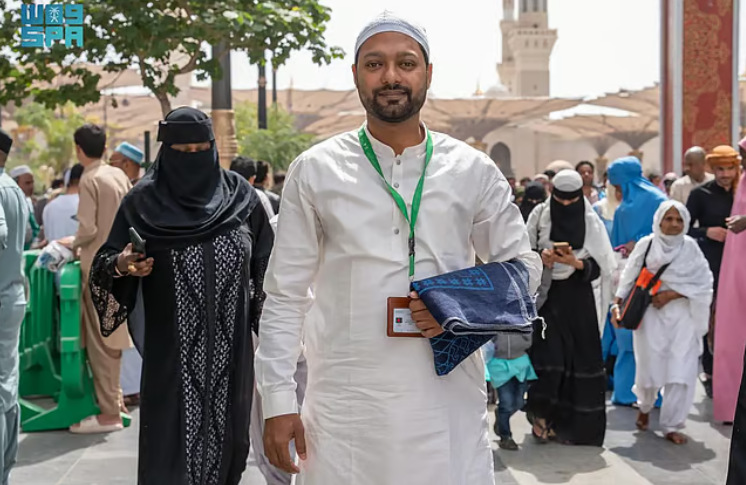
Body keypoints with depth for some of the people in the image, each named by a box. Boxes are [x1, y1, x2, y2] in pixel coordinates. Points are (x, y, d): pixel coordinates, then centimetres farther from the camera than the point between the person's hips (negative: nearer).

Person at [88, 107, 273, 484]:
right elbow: (105, 262, 1)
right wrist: (121, 266, -22)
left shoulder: (240, 197, 5)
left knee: (226, 437, 8)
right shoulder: (143, 202, 0)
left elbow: (265, 266, 9)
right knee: (169, 447, -3)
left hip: (230, 350, 2)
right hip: (171, 354, -2)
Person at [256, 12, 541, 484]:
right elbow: (286, 295, 3)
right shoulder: (315, 170, 2)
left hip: (449, 401, 1)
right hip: (345, 405, 0)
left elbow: (522, 264, 11)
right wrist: (278, 401, -2)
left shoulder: (473, 170, 3)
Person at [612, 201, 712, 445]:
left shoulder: (690, 247, 0)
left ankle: (672, 425, 5)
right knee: (650, 367, 3)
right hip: (651, 314, 0)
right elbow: (629, 278, 3)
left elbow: (703, 283, -3)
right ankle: (645, 406, 34)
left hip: (682, 316, 0)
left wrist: (672, 294, -11)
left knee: (681, 372, -7)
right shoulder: (646, 245, 0)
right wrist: (617, 304, -7)